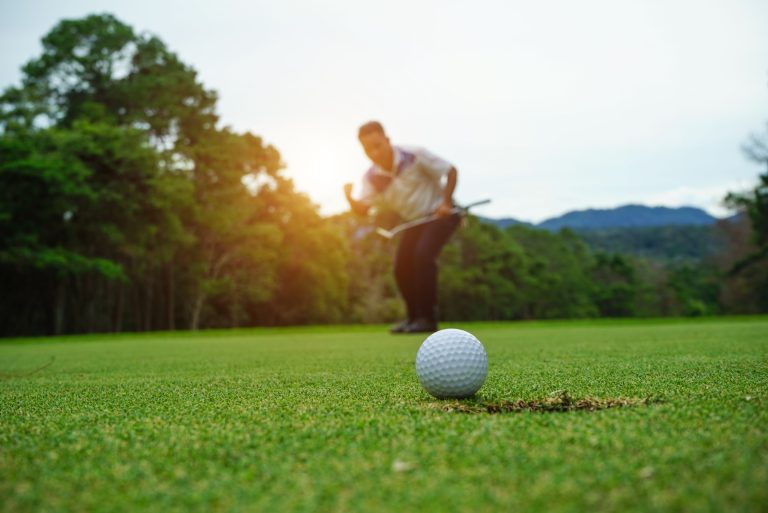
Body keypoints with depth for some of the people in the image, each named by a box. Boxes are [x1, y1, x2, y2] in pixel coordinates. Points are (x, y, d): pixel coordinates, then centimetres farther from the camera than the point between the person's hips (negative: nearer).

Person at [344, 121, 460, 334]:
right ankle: (414, 316, 19)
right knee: (402, 267, 0)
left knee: (422, 255, -25)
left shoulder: (415, 156, -22)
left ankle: (428, 318, -18)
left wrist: (446, 203, -22)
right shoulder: (371, 178, -9)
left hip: (440, 213, -6)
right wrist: (350, 197, -36)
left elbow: (451, 171, -14)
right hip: (414, 220, 6)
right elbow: (362, 209, -15)